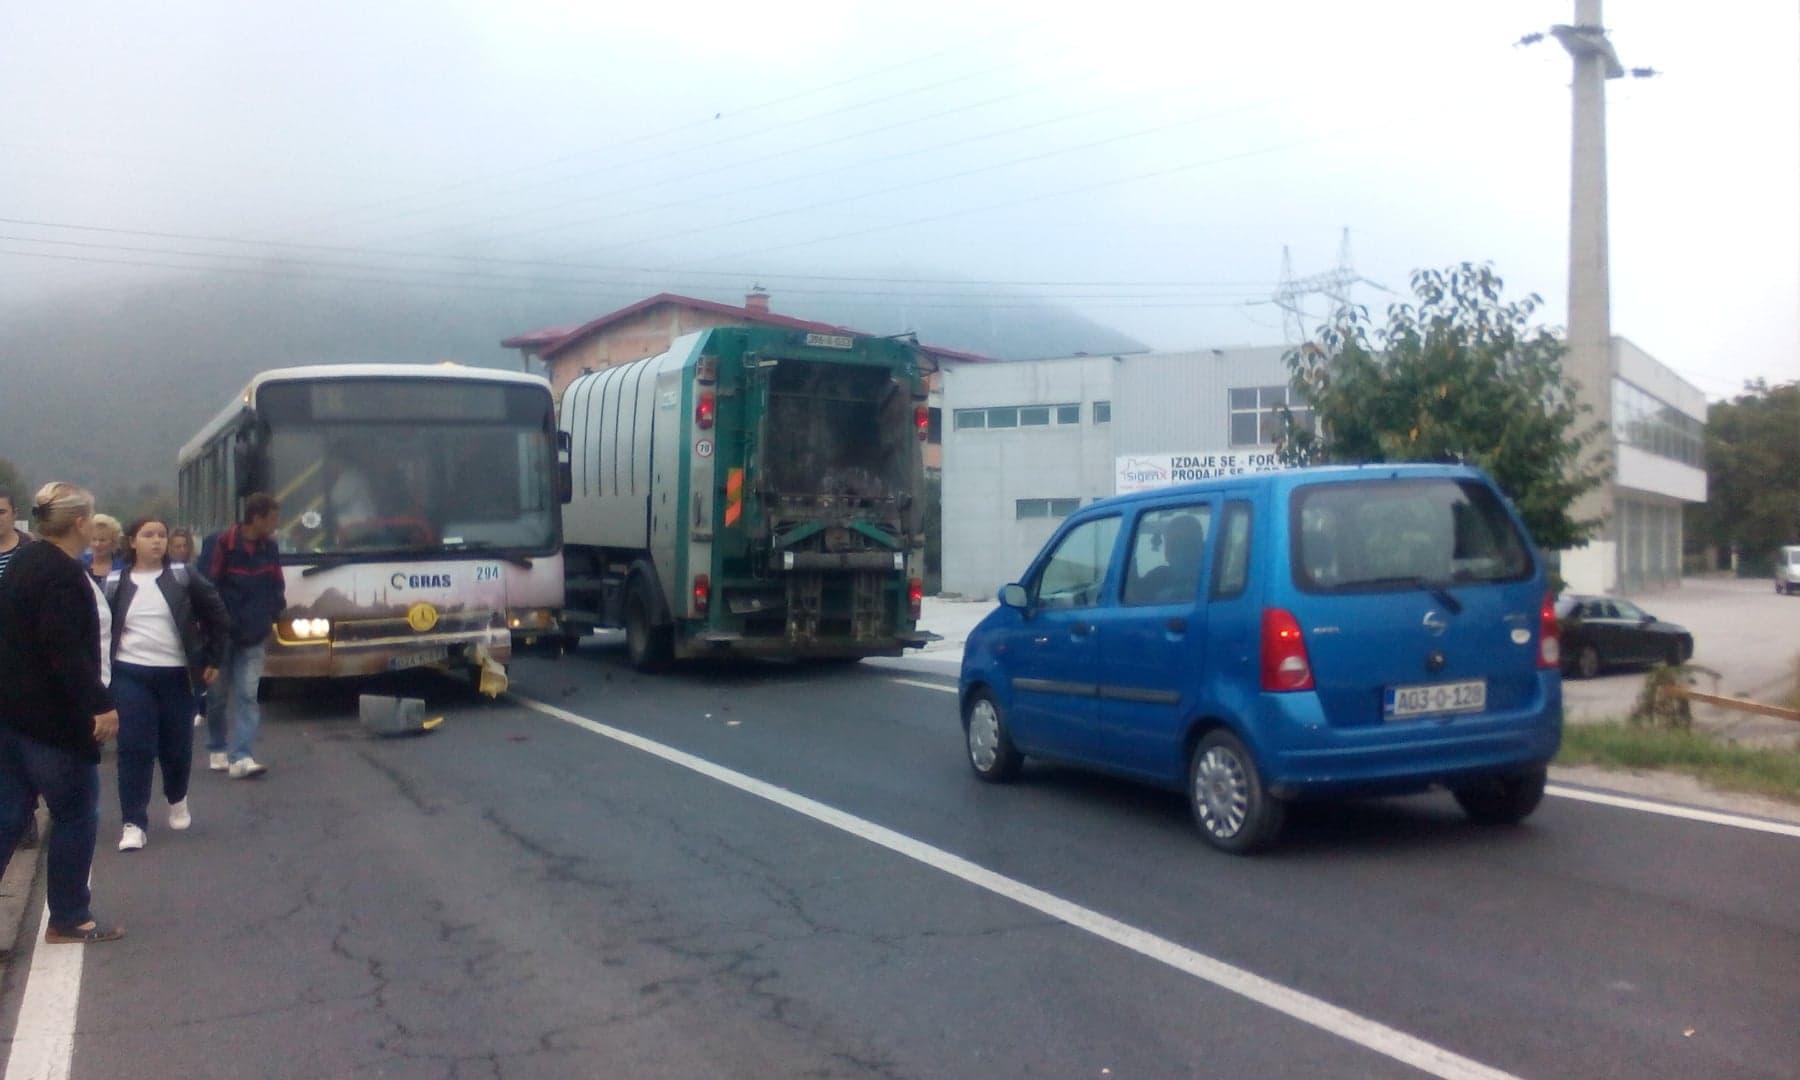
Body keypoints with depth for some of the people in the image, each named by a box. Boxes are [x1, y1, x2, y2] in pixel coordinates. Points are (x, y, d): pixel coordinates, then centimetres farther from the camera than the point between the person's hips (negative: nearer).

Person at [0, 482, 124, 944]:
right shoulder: (63, 575, -19)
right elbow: (67, 651, -27)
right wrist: (99, 704, -26)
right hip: (53, 717, -10)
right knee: (76, 816, 3)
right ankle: (68, 919, 12)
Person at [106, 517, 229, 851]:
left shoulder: (183, 578, -1)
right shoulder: (115, 583, 1)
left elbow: (216, 615, 4)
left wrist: (213, 660, 2)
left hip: (176, 673, 0)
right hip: (131, 675, 0)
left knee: (177, 746, 9)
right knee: (134, 749, -4)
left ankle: (177, 800, 36)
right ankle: (134, 823, 1)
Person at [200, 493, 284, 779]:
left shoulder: (270, 548, 3)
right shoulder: (221, 544, -13)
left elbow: (276, 588, 13)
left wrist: (269, 617, 3)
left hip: (253, 637, 3)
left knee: (248, 694, -7)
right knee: (218, 695, 9)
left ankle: (241, 757, -11)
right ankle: (217, 751, 26)